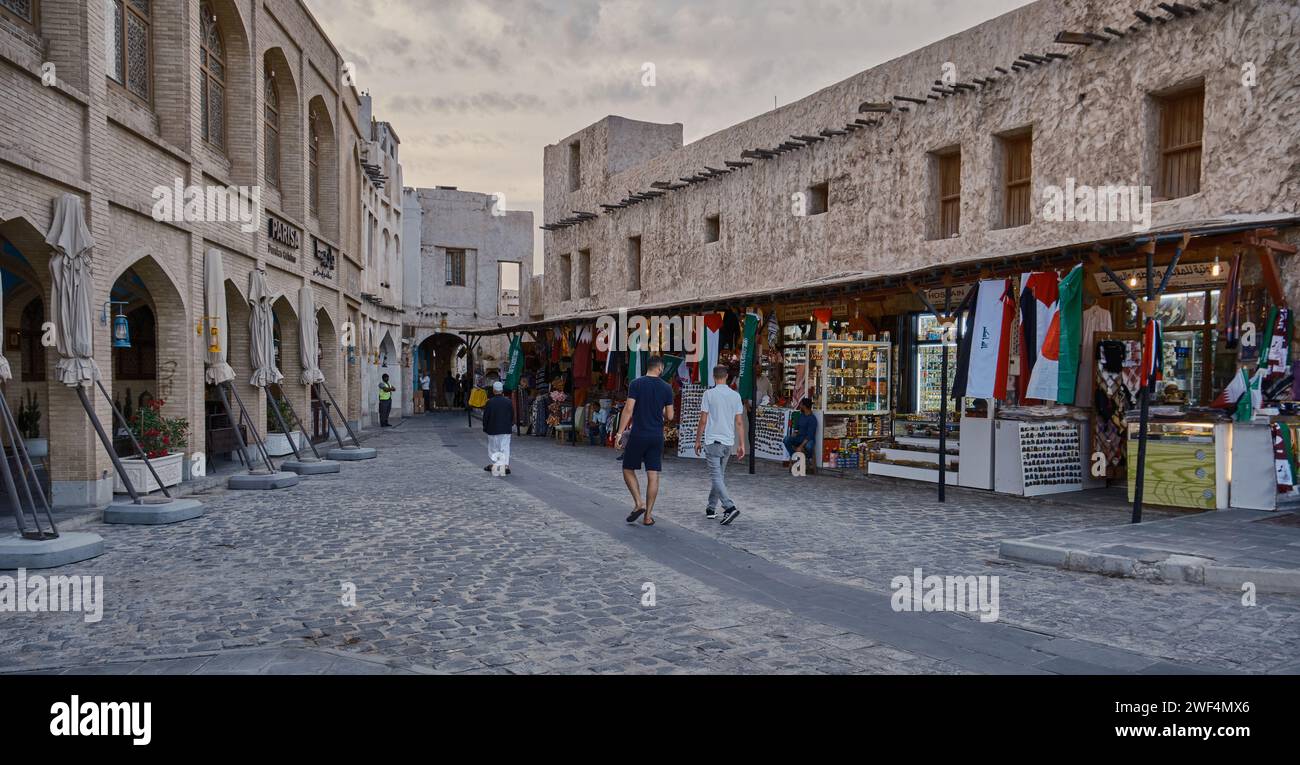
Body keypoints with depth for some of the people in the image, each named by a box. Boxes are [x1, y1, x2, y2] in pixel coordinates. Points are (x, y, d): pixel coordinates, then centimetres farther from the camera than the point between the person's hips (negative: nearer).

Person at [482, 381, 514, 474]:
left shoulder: (490, 402, -11)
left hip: (493, 429, -2)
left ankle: (493, 464, 17)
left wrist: (485, 428, 7)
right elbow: (512, 415, 6)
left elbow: (486, 416, -5)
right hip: (506, 429, 2)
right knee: (505, 447, 4)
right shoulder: (508, 401, -3)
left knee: (493, 447, 11)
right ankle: (506, 465, -5)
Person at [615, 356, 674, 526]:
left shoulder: (636, 384, -5)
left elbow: (628, 410, -11)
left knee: (628, 470, 13)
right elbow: (669, 416, 4)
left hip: (638, 435, -2)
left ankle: (638, 504, -1)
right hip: (657, 437, 2)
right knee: (653, 476, 4)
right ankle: (648, 516, 7)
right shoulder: (666, 387, 2)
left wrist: (620, 432, -8)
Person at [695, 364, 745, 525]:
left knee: (716, 476, -6)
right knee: (718, 475, 17)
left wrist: (698, 440, 4)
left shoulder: (709, 394, -7)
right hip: (729, 441, 5)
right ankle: (711, 508, 23)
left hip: (712, 440, -5)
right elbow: (739, 422, 4)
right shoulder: (735, 395, 4)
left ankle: (730, 507, -21)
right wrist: (741, 444, 8)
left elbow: (703, 420, -6)